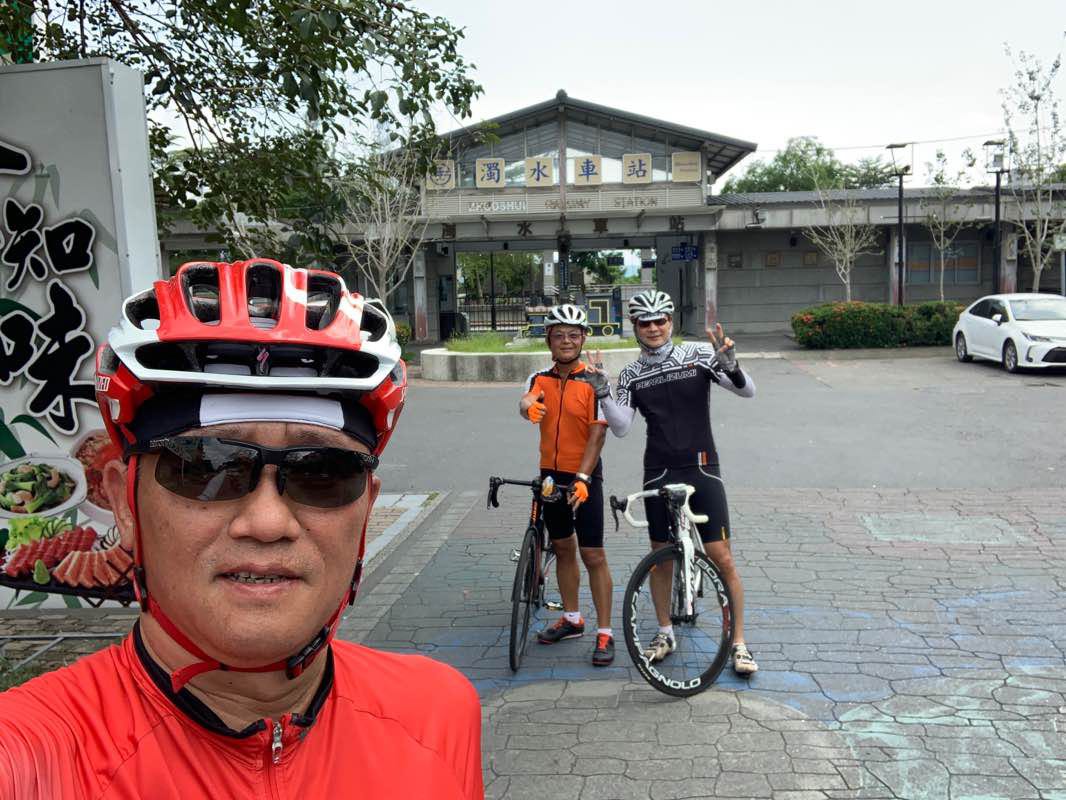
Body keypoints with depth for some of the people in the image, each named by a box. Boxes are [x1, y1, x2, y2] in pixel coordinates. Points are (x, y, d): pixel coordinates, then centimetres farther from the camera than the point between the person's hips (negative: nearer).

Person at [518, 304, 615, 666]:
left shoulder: (594, 383, -10)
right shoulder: (540, 379, 3)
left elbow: (597, 434, -15)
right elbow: (525, 401, -18)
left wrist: (582, 479, -25)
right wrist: (529, 407, -42)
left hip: (584, 477, -5)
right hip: (551, 474, 5)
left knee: (593, 555, -3)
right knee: (563, 548, 16)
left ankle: (604, 633, 7)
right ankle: (572, 618, 32)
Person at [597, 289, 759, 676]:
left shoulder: (698, 355, 0)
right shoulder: (631, 375, 5)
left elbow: (747, 390, -5)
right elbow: (621, 426, -4)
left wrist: (729, 362, -24)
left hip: (702, 469, -2)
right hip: (659, 473, 2)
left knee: (722, 558, -5)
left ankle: (739, 642, 9)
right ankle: (665, 633, 28)